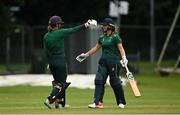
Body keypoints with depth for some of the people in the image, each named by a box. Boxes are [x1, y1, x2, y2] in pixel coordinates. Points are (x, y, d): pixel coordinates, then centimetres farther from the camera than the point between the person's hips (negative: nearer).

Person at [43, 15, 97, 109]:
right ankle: (49, 100, -16)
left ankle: (60, 103, 17)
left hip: (51, 62, 6)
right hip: (60, 62, -6)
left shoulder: (46, 36, 3)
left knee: (57, 81, 17)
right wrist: (86, 25, 0)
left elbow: (46, 52, 7)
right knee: (61, 83, -1)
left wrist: (49, 63, 17)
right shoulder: (60, 33, -13)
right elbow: (74, 30, -8)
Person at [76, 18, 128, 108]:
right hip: (103, 62, 7)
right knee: (99, 80, -4)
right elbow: (96, 48, 24)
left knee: (114, 82, -1)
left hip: (113, 61, -7)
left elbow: (121, 48, -14)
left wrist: (124, 58, -29)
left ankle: (121, 102, 15)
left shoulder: (115, 37, -7)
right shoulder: (102, 38, 14)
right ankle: (98, 102, -6)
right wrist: (85, 55, 25)